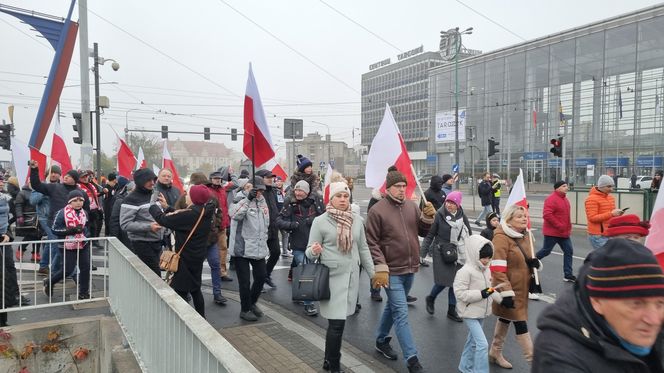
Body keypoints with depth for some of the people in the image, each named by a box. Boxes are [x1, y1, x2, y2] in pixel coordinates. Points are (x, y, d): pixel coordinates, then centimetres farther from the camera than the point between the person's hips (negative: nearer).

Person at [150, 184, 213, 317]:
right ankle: (201, 318, 29)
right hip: (198, 256, 9)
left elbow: (163, 220, -19)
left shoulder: (190, 214, -24)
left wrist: (152, 206, -2)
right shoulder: (205, 212, 1)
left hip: (185, 258, -9)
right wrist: (167, 207, 14)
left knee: (181, 290, 0)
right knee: (195, 289, 20)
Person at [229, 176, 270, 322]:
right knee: (244, 281, 2)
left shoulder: (262, 200, 13)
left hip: (259, 248, 7)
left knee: (261, 277, 12)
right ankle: (245, 310, 21)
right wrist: (248, 199, -36)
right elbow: (235, 214, -31)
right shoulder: (241, 199, -9)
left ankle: (252, 302, 35)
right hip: (242, 248, -6)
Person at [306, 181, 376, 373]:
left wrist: (373, 273, 13)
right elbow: (309, 251, -4)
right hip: (332, 277, -4)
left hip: (351, 276, 5)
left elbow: (363, 248, 13)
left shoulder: (357, 220, 5)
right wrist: (314, 251, -27)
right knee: (336, 323, -5)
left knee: (337, 321, 13)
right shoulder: (320, 221, -7)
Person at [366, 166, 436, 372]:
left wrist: (428, 217, -8)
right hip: (392, 271, -6)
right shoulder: (377, 210, -11)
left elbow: (424, 232, 11)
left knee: (393, 307, 22)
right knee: (401, 313, -5)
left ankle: (381, 341, 41)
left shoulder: (411, 206, 4)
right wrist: (381, 268, -16)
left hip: (410, 269, 6)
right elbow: (372, 242, -11)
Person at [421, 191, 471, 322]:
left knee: (455, 281, 6)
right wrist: (424, 248, -7)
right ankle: (430, 298, 24)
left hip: (457, 253, 4)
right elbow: (431, 233, -4)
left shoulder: (462, 216, 2)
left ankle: (452, 310, 21)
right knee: (443, 281, -7)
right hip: (441, 253, -4)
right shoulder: (440, 215, -9)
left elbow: (469, 234, 12)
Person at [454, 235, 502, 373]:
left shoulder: (486, 270, 5)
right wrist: (481, 294, -28)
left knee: (473, 341, 21)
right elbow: (460, 293, -25)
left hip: (481, 313, 9)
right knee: (482, 344, -12)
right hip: (470, 313, -9)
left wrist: (501, 299, 6)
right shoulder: (465, 272, -22)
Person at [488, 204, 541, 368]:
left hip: (521, 288, 9)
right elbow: (497, 269, -24)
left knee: (506, 319, 20)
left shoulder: (524, 235, 7)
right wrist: (506, 293, -27)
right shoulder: (501, 237, -21)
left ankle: (495, 353, 37)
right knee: (520, 324, -4)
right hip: (509, 290, -9)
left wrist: (534, 262, -3)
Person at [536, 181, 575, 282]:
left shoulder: (564, 198, 12)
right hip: (552, 232, -9)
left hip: (564, 233, 9)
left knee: (569, 251, 5)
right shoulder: (551, 199, -18)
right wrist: (559, 226, -23)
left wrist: (568, 227, 15)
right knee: (546, 251, 2)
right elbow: (547, 215, -27)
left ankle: (568, 275, 10)